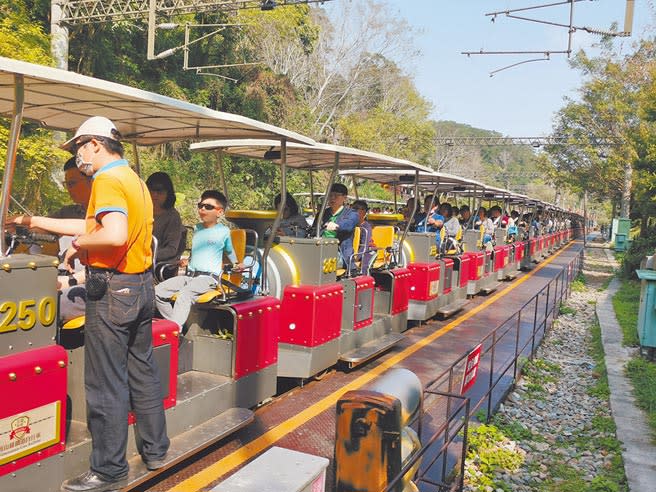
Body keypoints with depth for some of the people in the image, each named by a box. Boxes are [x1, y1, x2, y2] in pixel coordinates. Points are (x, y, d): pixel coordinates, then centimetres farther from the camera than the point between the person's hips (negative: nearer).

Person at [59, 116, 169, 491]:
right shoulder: (136, 180, 15)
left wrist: (80, 243, -11)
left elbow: (115, 235, -28)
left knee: (106, 383, 0)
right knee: (143, 372, 16)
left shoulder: (108, 180, -13)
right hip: (142, 285, 9)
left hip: (112, 288, -9)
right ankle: (156, 450, 28)